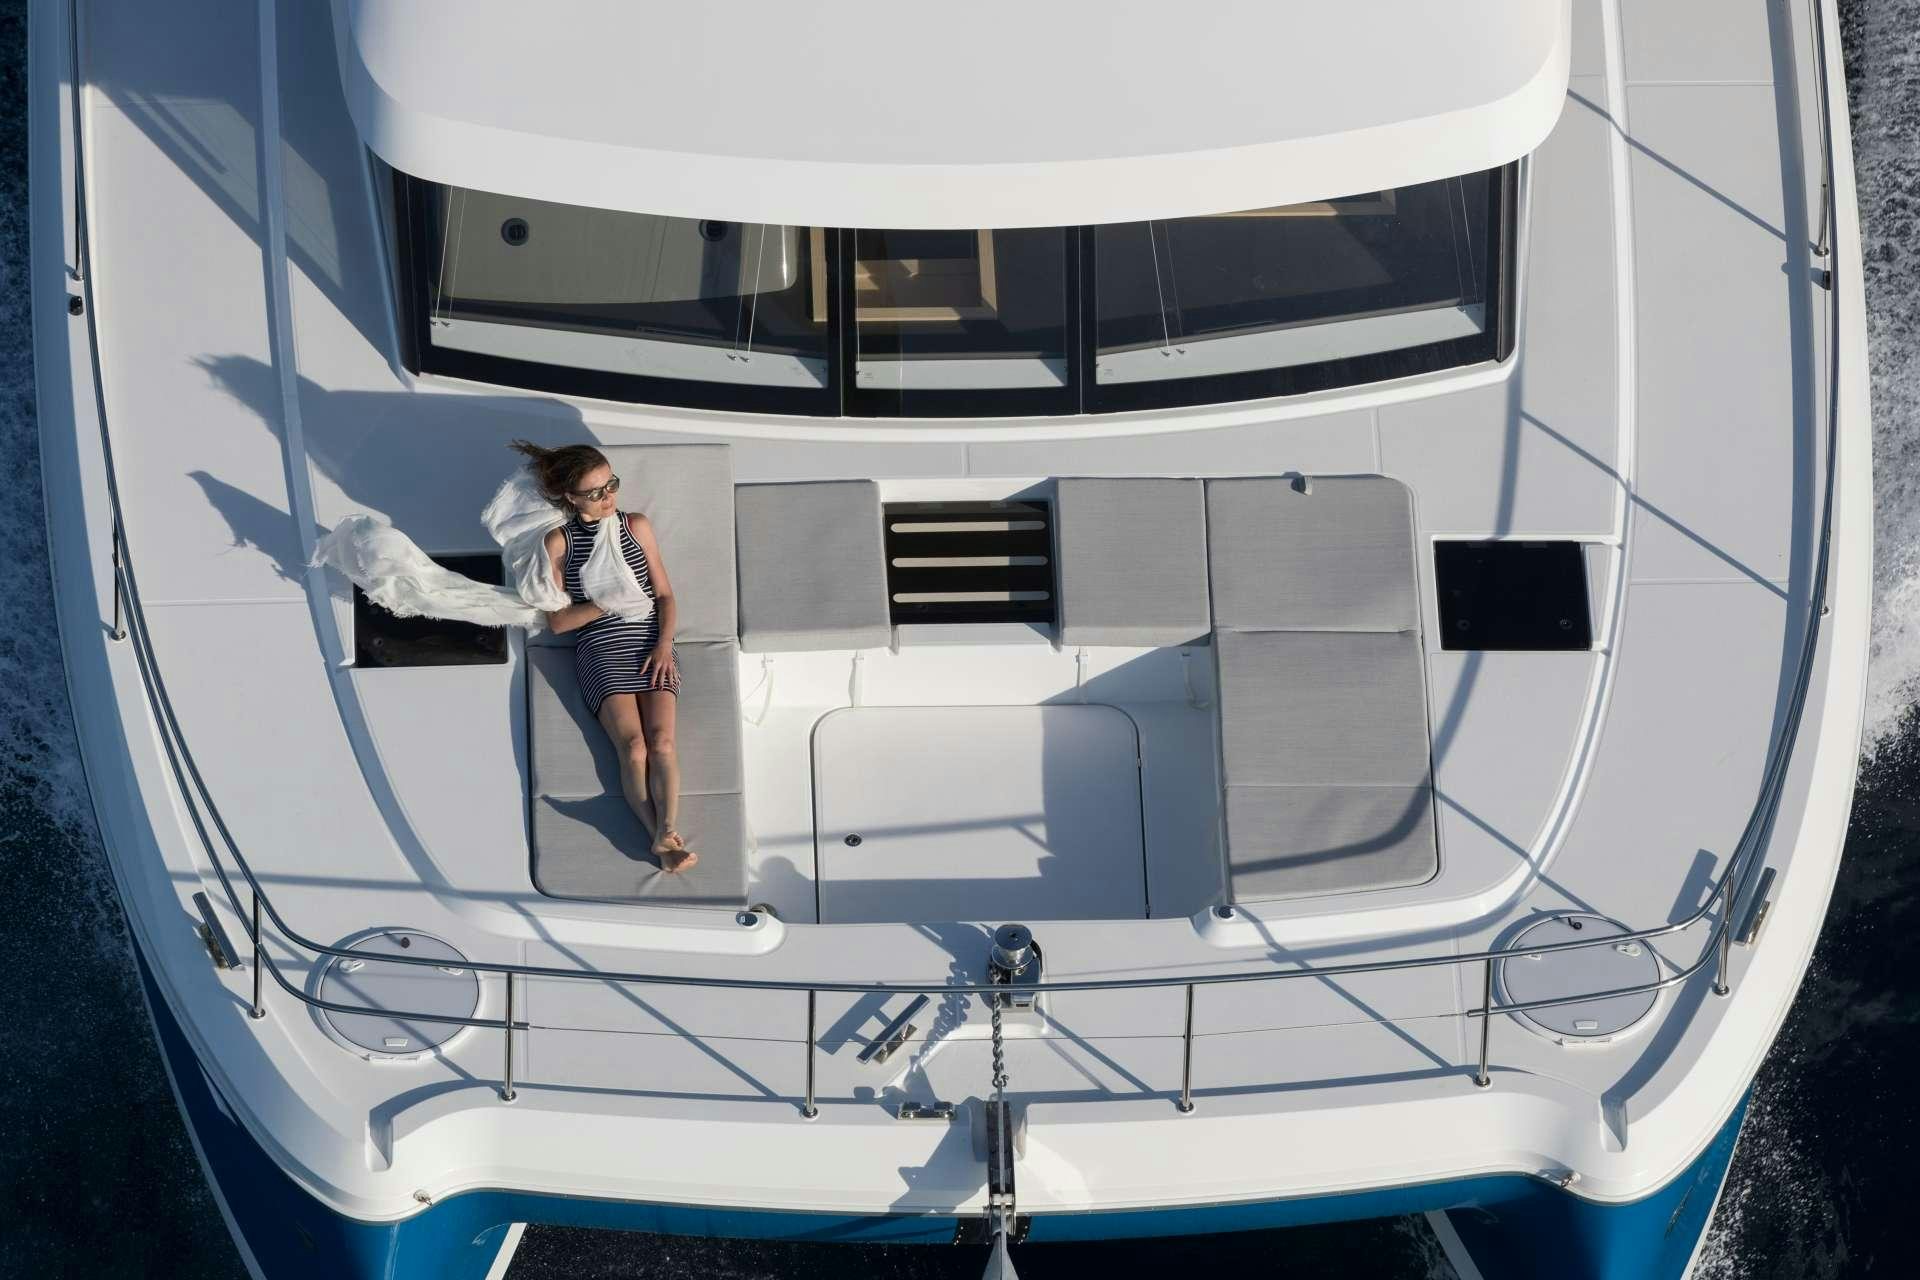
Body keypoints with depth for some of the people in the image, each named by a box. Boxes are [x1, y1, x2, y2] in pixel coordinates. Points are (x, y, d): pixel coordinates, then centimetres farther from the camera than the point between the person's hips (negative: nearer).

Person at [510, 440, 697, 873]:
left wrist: (664, 644, -4)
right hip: (600, 653, -2)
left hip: (651, 646, 2)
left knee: (661, 741, -22)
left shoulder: (636, 526, 12)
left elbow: (665, 594, 13)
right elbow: (558, 621, 3)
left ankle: (666, 834, -35)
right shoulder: (558, 543, 5)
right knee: (633, 746, -23)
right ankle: (664, 838, -31)